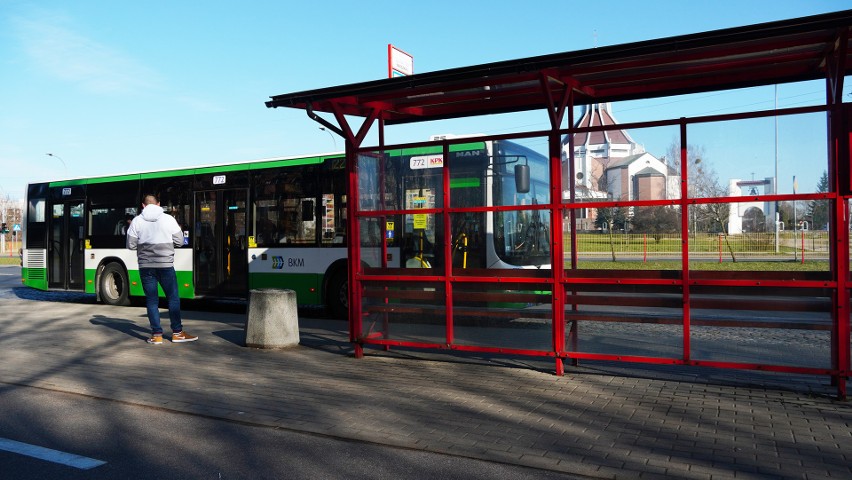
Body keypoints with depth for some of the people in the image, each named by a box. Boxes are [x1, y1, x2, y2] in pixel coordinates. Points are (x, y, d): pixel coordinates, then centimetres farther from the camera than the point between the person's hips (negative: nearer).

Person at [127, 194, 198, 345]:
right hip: (165, 265, -1)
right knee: (173, 298, 8)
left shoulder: (137, 221, 1)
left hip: (146, 266, 1)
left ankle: (156, 335, 8)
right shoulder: (168, 219, -3)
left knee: (151, 300, 7)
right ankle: (177, 333, 12)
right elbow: (179, 241, 0)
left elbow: (131, 245, 1)